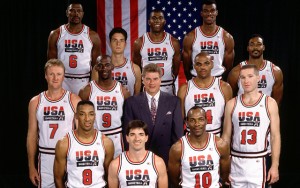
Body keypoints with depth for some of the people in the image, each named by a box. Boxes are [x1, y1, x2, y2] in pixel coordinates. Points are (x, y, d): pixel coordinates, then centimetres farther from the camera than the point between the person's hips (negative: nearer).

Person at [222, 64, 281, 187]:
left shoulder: (269, 103, -1)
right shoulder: (232, 104, 4)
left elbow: (275, 136, -2)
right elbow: (226, 135, 8)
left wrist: (275, 165, -7)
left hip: (259, 162, -2)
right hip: (236, 162, 2)